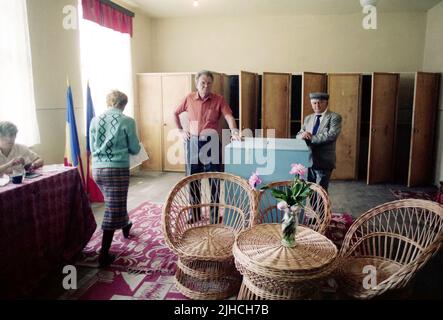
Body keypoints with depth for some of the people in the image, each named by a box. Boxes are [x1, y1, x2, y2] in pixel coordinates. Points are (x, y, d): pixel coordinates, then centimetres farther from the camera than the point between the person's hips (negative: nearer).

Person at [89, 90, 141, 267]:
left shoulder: (95, 120, 4)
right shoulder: (127, 121, -8)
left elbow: (92, 148, 12)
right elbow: (135, 149, -2)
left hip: (97, 169, 6)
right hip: (117, 169, -6)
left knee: (114, 204, 27)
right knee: (113, 210, 0)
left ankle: (125, 226, 52)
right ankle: (104, 255, 3)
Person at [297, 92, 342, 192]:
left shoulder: (334, 117, -3)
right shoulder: (308, 118, 15)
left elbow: (331, 135, -18)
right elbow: (298, 135, 11)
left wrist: (311, 138, -16)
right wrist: (303, 135, -13)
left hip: (323, 162, -5)